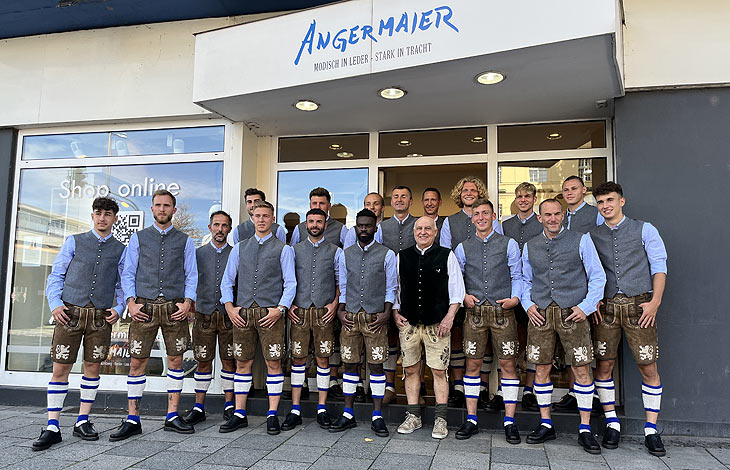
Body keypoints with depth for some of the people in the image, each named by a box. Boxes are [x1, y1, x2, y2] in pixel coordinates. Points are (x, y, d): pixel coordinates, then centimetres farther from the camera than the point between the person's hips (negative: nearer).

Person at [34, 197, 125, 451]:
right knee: (60, 368, -1)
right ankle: (52, 427, 7)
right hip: (70, 312, -1)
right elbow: (55, 275, 8)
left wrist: (118, 308, -2)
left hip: (101, 315, 1)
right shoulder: (73, 242, 9)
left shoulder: (120, 250, 10)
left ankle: (83, 421, 18)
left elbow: (122, 285, 13)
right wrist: (55, 304, -5)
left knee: (92, 367, 6)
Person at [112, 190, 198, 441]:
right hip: (144, 306, 0)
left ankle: (172, 417, 14)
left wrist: (187, 302, -7)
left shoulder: (185, 241, 10)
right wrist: (131, 302, -5)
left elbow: (191, 275, 7)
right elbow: (128, 272, 8)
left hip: (174, 307, 0)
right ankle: (132, 420, 10)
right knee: (137, 362, 1)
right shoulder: (138, 238, 11)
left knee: (176, 360, 4)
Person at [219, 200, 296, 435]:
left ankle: (273, 415, 8)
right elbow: (227, 280, 15)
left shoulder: (283, 249, 4)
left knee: (273, 363, -1)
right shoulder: (240, 248, 14)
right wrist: (229, 307, 2)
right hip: (242, 312, 3)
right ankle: (239, 414, 17)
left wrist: (280, 309, -11)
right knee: (243, 363, 8)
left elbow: (290, 283, 0)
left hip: (270, 313, -3)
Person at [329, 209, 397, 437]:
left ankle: (377, 416, 10)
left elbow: (391, 288, 2)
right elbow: (343, 286, 15)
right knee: (350, 364, 6)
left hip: (375, 318, -2)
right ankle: (348, 414, 16)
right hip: (350, 317, 3)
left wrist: (386, 314, -10)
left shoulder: (387, 254, 3)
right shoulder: (346, 254, 12)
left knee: (376, 365, 0)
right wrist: (340, 311, 2)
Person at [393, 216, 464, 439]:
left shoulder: (447, 256, 2)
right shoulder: (402, 257, 10)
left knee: (439, 371, -1)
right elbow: (394, 288, 17)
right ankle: (413, 417, 20)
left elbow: (457, 290, 2)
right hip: (408, 322, 3)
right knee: (411, 370, 8)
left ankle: (440, 420, 10)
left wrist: (449, 317, -7)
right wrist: (395, 312, 5)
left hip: (438, 323, -2)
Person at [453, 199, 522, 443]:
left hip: (503, 311, -1)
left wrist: (515, 298, -9)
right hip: (475, 311, 1)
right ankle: (471, 420, 13)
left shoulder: (509, 244, 7)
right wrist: (464, 296, -2)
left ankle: (509, 422, 10)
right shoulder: (463, 248, 11)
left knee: (507, 364, 0)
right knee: (473, 363, 4)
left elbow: (517, 276, 6)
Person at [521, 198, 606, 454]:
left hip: (572, 312, -2)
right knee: (542, 369, 5)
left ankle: (585, 430, 10)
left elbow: (597, 276, 3)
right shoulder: (530, 246, 13)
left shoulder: (581, 240, 4)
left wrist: (586, 307, -7)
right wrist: (528, 305, 5)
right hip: (540, 314, 3)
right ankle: (546, 424, 19)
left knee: (582, 370, -2)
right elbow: (525, 280, 21)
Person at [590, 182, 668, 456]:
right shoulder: (593, 235, 11)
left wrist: (655, 301, -10)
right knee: (603, 366, 3)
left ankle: (651, 431, 10)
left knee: (649, 368, -1)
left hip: (639, 304, -2)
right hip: (606, 306, 2)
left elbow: (659, 266, 1)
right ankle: (612, 424, 16)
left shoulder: (644, 230, 5)